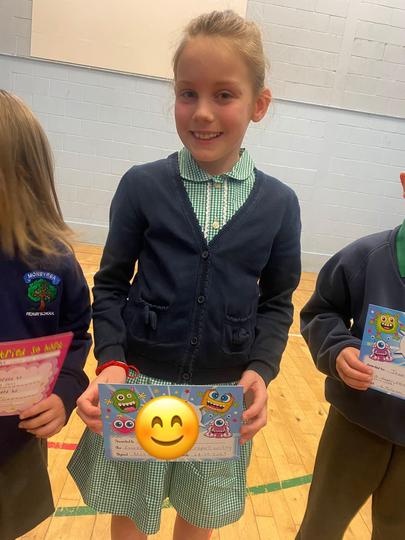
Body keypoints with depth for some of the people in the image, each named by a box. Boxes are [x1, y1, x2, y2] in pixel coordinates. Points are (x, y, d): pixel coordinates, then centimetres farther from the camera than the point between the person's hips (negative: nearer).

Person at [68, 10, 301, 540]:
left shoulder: (278, 203, -4)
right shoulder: (142, 185, -7)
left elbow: (277, 303, 1)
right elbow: (111, 284, -2)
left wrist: (262, 369, -13)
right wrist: (111, 359, -15)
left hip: (225, 396, 2)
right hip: (138, 385, 0)